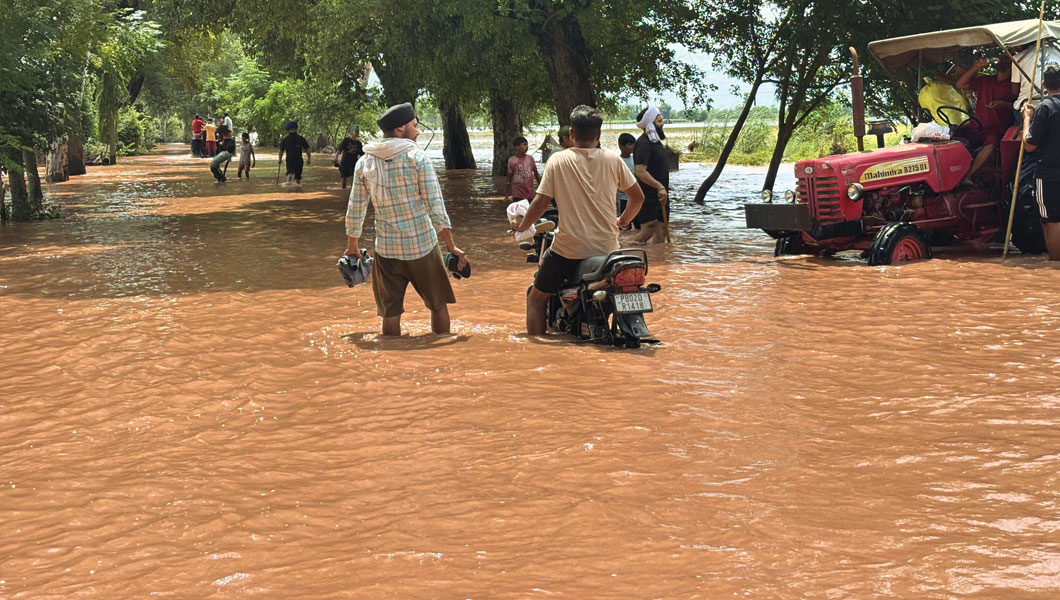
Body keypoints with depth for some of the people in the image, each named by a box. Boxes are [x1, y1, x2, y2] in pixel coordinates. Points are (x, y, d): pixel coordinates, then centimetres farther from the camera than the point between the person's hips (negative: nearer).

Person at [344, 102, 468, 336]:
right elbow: (436, 208, -14)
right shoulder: (416, 157, -10)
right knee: (438, 304, 13)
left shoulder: (365, 163, 2)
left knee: (390, 312, 8)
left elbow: (354, 211, 6)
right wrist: (452, 248, -8)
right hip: (422, 246, -3)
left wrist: (352, 246, 21)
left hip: (386, 249, 3)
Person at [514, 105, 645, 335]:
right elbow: (637, 197, 7)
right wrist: (623, 221, 25)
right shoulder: (612, 159, 2)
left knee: (536, 298, 16)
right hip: (606, 246, 3)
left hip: (569, 248, -3)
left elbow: (540, 204, -8)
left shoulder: (557, 160, -5)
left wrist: (522, 227, 9)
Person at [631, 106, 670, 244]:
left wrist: (664, 189, 22)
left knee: (661, 231, 9)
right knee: (648, 231, -14)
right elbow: (640, 171, -26)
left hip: (659, 197, 10)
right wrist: (660, 187, -28)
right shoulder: (643, 144, -17)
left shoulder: (655, 141, 16)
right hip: (648, 198, -10)